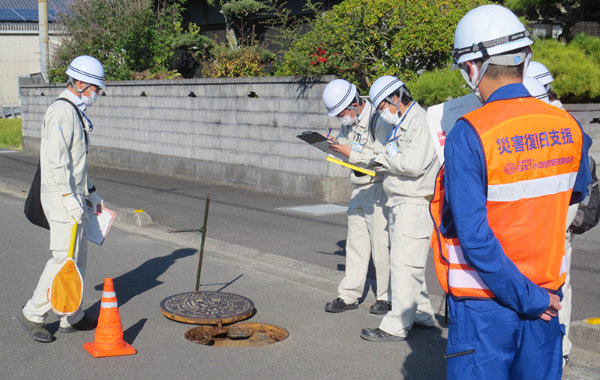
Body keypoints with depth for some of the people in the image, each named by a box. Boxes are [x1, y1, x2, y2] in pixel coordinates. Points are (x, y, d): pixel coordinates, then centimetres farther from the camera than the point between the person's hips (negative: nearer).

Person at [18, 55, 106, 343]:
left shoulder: (74, 112, 17)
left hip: (74, 197, 10)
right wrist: (70, 198, -25)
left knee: (78, 256, 13)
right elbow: (56, 160, -23)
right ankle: (33, 315, 4)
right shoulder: (62, 112, -15)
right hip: (62, 198, -10)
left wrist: (90, 192, 23)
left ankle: (72, 318, 20)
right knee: (65, 257, -8)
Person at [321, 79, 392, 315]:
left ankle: (386, 297, 9)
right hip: (358, 189, 8)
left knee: (381, 244, -3)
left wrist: (353, 153, -23)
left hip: (378, 189, -8)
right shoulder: (348, 122, 10)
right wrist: (335, 145, -2)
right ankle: (349, 296, 15)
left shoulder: (377, 121, -17)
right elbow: (344, 144, 20)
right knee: (355, 242, 10)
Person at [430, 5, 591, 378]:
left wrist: (526, 298, -14)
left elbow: (474, 237, -22)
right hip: (547, 295, 5)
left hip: (484, 305, -5)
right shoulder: (569, 127, -3)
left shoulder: (468, 135, -19)